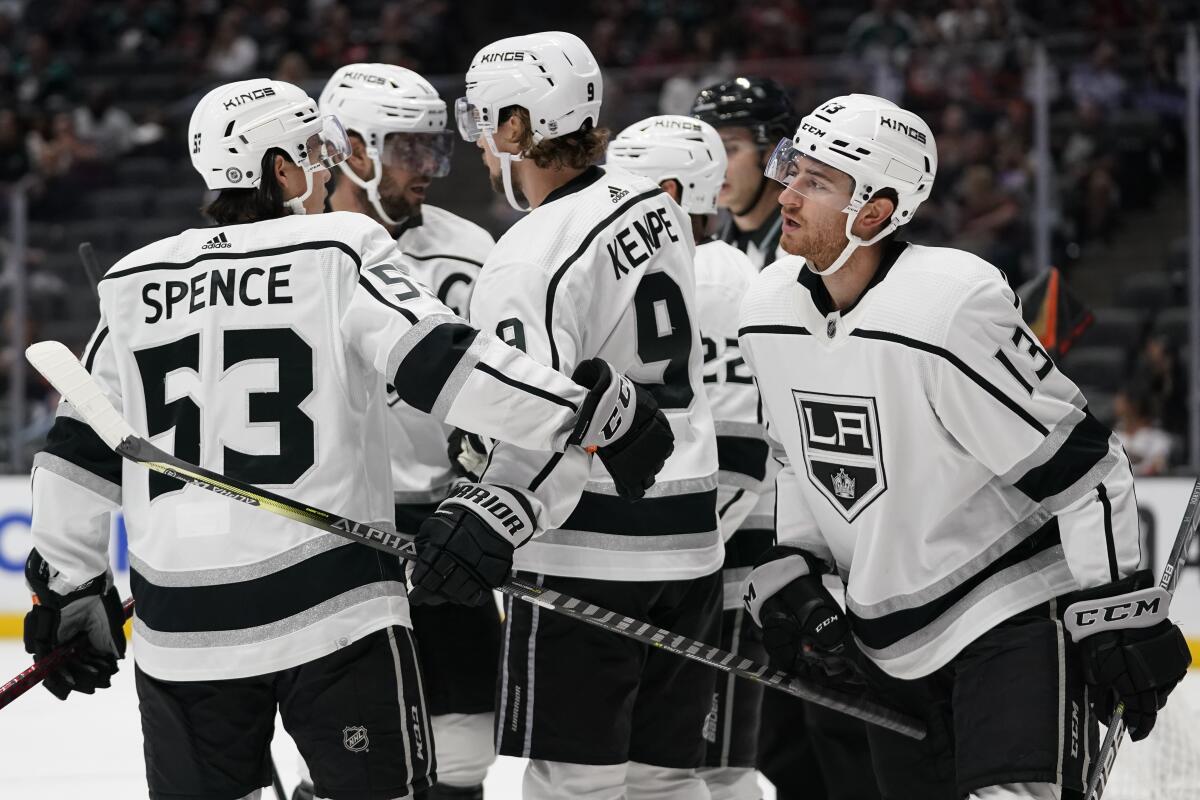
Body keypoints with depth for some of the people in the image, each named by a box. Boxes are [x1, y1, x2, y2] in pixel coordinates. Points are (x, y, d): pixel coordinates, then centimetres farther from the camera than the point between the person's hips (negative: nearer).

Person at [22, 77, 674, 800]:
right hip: (331, 603, -4)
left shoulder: (133, 282, 11)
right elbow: (442, 363, -15)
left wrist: (67, 586, 22)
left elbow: (79, 449, 14)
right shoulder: (343, 252, -3)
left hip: (181, 628, 5)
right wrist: (596, 414, -12)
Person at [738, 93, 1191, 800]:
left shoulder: (952, 306, -23)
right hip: (889, 644, 8)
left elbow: (1079, 465, -19)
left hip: (1017, 614, -8)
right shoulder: (769, 315, 0)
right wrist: (790, 573, 8)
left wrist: (1117, 619, -18)